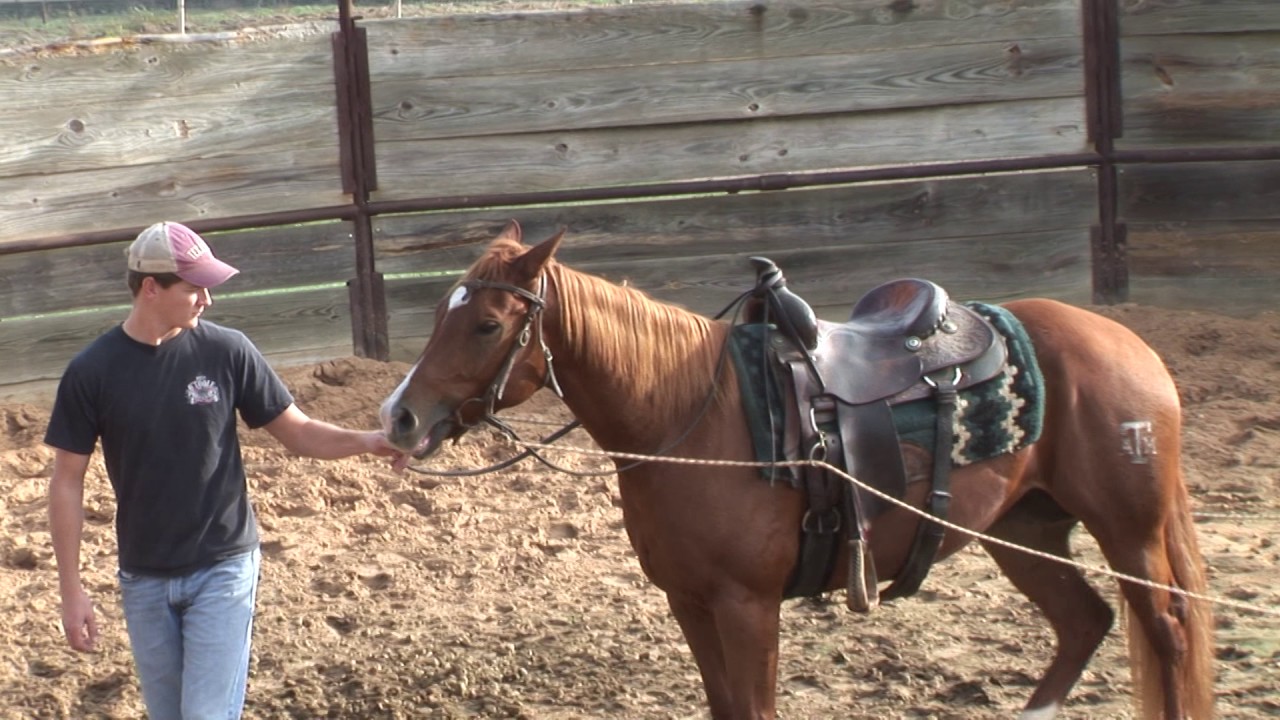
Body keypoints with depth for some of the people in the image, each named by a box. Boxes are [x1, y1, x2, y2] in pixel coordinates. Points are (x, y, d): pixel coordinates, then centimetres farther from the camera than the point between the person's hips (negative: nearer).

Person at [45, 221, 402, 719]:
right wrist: (71, 589, -5)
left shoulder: (227, 352, -9)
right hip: (144, 579, 2)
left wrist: (369, 442, -20)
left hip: (222, 569, -1)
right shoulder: (91, 373, -9)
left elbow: (298, 433, -2)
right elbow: (67, 483, -3)